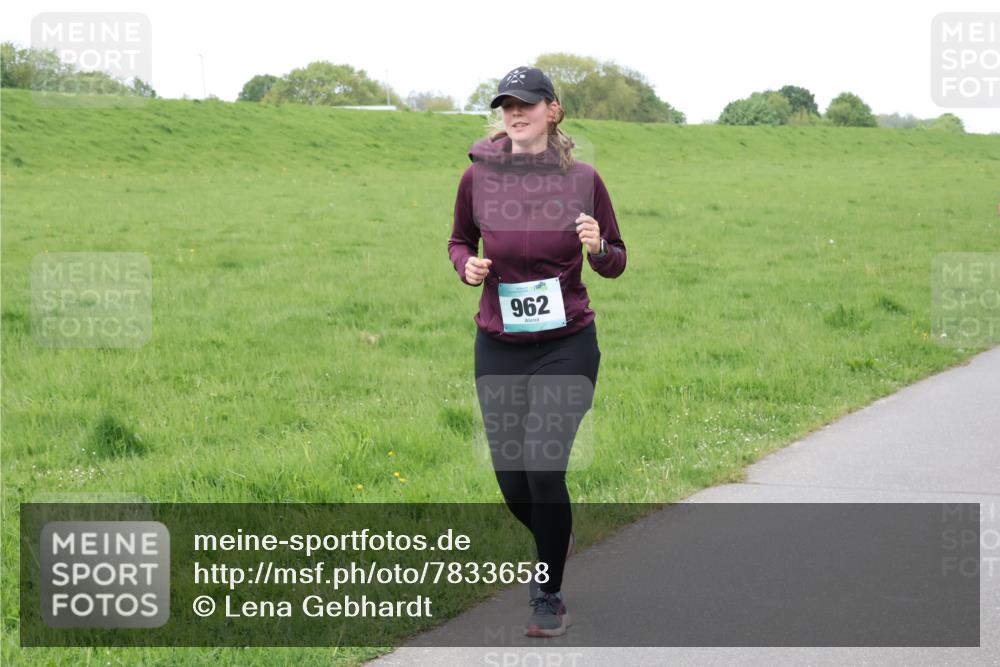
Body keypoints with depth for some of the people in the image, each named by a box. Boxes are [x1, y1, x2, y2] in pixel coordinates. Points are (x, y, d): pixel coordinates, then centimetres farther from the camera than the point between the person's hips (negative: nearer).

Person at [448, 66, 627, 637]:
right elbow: (460, 241, 15)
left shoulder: (583, 178, -5)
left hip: (567, 344, -2)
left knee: (543, 470, -13)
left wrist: (598, 248, -18)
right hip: (499, 348, 2)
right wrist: (467, 265, -6)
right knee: (512, 481, 7)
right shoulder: (478, 176, -2)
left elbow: (616, 264, 4)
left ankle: (550, 597, 7)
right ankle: (555, 538, 42)